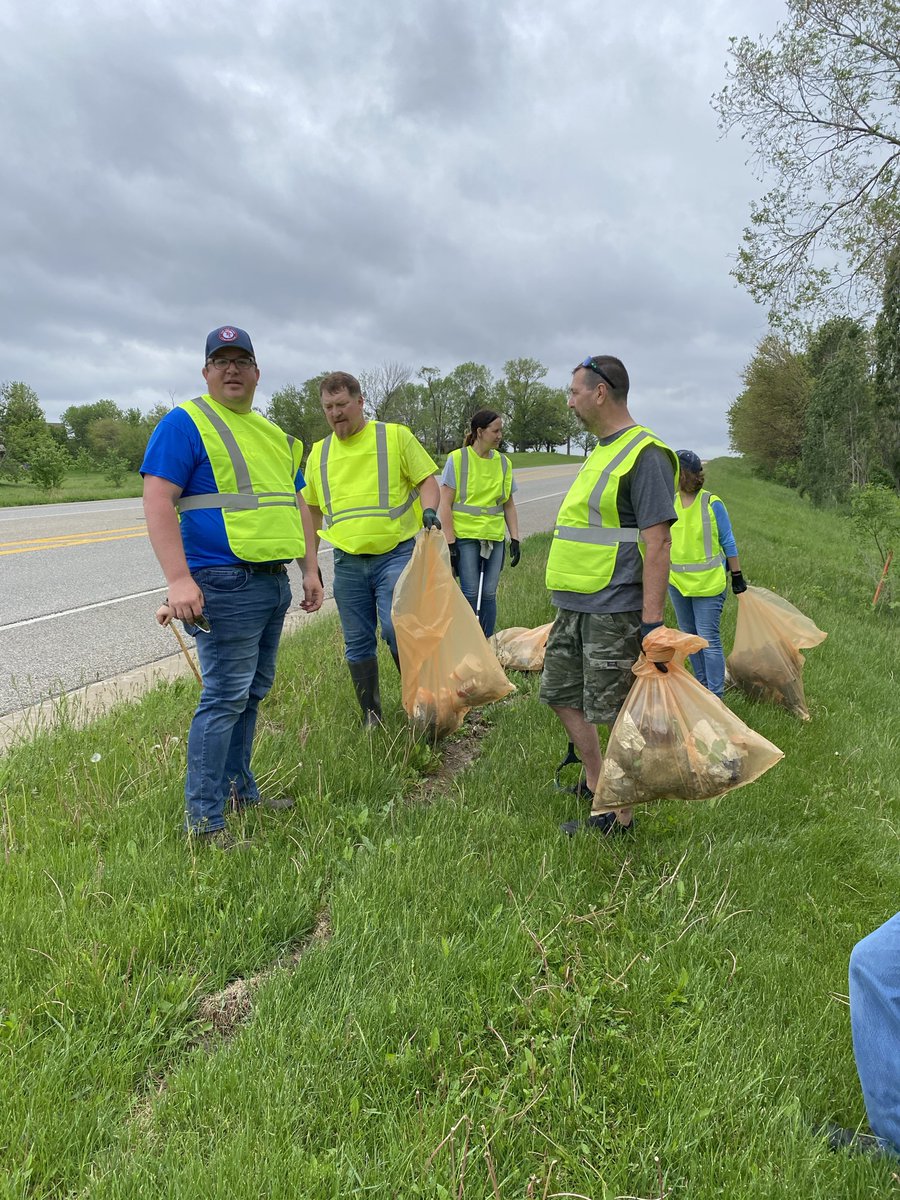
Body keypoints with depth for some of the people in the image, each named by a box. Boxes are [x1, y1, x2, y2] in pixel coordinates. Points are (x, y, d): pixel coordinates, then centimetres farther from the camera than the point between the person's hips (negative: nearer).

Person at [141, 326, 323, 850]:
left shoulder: (275, 434, 19)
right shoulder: (186, 422, -5)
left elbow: (297, 505, 22)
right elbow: (158, 500, -14)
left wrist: (311, 569, 14)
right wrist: (179, 579, -23)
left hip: (275, 583, 8)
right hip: (226, 584, -8)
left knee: (253, 693, 15)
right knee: (226, 698, -7)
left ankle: (240, 788, 29)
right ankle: (203, 819, 4)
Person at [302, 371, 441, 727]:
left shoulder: (395, 436, 2)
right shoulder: (318, 453, 13)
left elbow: (427, 480, 3)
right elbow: (313, 510, 21)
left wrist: (429, 511, -19)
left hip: (396, 554, -4)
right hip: (347, 563, 4)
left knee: (397, 629, -17)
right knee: (358, 645, 7)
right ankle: (371, 719, 21)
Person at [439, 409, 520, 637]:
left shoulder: (503, 462, 9)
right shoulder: (457, 459, -5)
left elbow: (509, 505, 15)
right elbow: (445, 504, -7)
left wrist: (514, 539, 7)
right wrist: (450, 543, -11)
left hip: (495, 537, 4)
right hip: (465, 536, -4)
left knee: (489, 594, 6)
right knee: (470, 593, -4)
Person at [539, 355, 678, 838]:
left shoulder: (645, 454, -13)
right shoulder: (602, 450, 16)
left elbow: (657, 540, -19)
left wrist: (652, 620, -23)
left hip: (614, 611, -10)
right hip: (574, 606, 10)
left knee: (615, 712, 1)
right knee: (562, 695, 17)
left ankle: (615, 815, 16)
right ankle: (596, 784, 34)